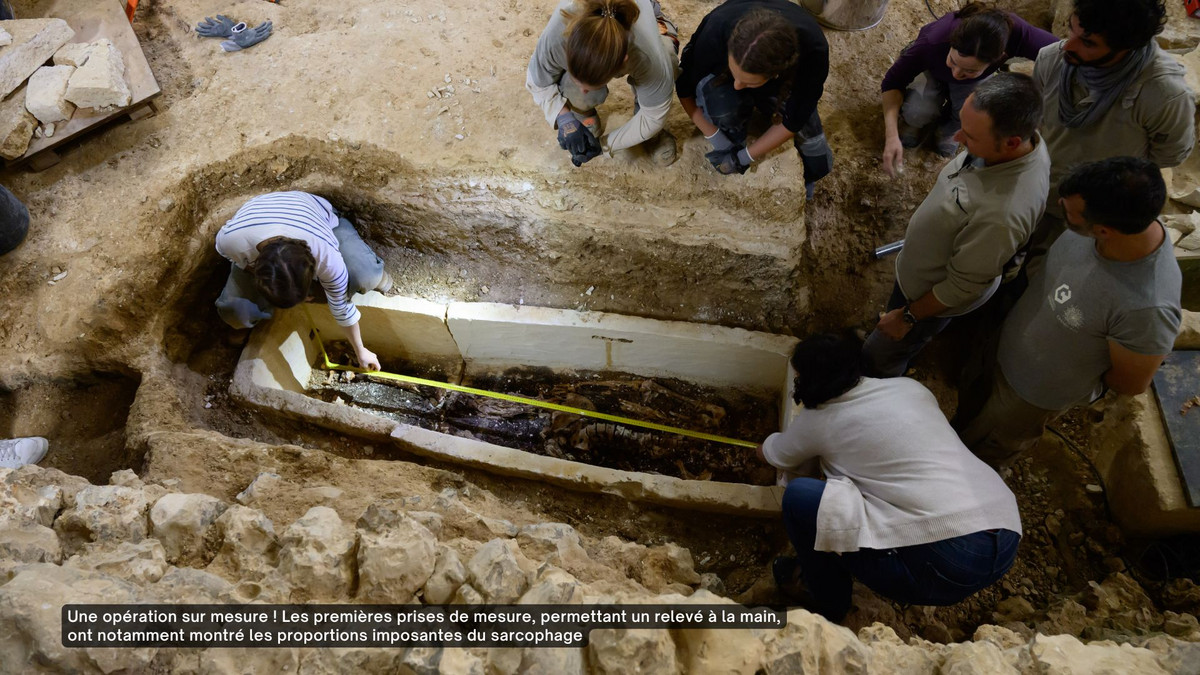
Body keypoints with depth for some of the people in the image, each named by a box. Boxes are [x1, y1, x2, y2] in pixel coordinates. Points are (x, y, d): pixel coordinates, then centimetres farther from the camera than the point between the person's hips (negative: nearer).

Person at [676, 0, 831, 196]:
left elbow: (793, 121, -25)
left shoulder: (813, 50, -40)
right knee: (719, 103, -36)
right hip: (721, 77, -1)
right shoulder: (717, 30, -40)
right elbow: (684, 88, -21)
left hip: (782, 88, 1)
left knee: (818, 164, -11)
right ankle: (735, 137, -4)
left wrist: (744, 158, -24)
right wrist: (717, 140, -24)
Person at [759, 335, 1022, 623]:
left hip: (946, 564, -7)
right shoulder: (908, 386, 15)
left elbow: (770, 455, 24)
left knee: (799, 496, 0)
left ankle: (826, 604, 21)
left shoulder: (818, 420, 2)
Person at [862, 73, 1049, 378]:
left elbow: (963, 287, -30)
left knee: (878, 357, 16)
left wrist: (908, 317, -15)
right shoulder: (1011, 139, -20)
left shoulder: (1003, 213, -45)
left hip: (932, 294, -7)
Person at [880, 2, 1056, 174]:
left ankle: (949, 127, 10)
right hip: (931, 69, -1)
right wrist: (892, 136, -42)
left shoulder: (1015, 32, -42)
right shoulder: (933, 42, -44)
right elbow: (892, 82, -31)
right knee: (917, 113, -29)